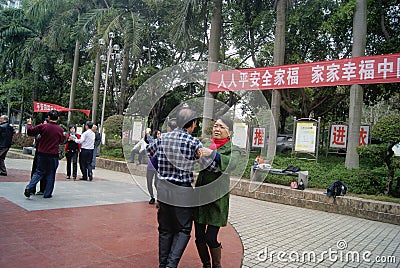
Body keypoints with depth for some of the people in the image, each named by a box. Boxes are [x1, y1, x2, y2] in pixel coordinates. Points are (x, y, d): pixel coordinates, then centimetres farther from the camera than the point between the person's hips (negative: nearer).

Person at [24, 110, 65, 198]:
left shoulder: (42, 126, -7)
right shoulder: (60, 129, -6)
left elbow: (30, 131, 2)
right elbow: (62, 141, 7)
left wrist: (29, 124, 20)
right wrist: (64, 135, 27)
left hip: (42, 154, 2)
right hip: (53, 155, -1)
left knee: (39, 172, 15)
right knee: (50, 174, 9)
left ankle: (29, 188, 1)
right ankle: (47, 194, 13)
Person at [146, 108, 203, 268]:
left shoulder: (162, 138, 4)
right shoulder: (193, 143, -10)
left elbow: (147, 151, 19)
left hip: (162, 189, 5)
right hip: (182, 190, -5)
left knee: (165, 229, 17)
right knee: (183, 229, 9)